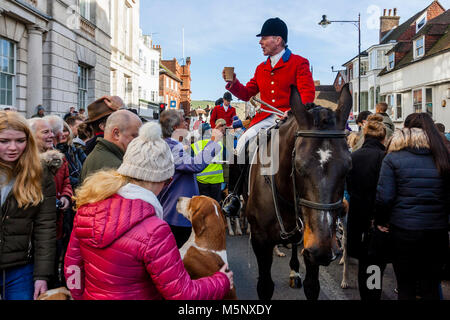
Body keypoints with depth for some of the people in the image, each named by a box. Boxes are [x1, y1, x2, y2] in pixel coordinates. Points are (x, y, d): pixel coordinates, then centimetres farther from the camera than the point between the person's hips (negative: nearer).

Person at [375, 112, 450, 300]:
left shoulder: (393, 159, -7)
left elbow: (384, 197, -10)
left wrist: (381, 221, 5)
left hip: (403, 231, -3)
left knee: (406, 287, 9)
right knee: (431, 288, 13)